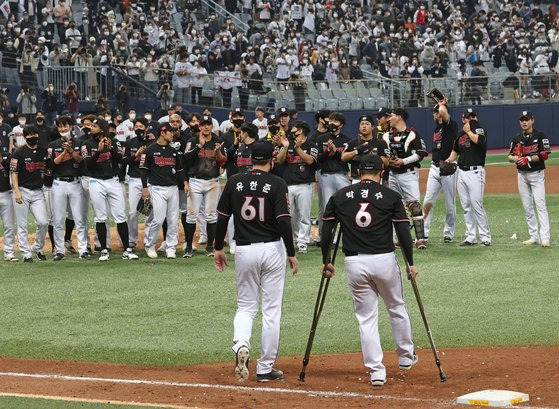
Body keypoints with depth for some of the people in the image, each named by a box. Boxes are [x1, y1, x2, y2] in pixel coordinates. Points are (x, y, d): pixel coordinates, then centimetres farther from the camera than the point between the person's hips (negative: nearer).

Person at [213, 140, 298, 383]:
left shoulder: (235, 182, 1)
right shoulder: (277, 184, -8)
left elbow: (222, 218, 4)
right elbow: (283, 221, -14)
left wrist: (218, 249, 14)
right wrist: (291, 254, -7)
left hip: (244, 251, 2)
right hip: (272, 250, -2)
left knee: (245, 306, 14)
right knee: (271, 310, 6)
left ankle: (241, 345, -17)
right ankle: (265, 367, 9)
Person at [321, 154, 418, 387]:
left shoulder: (340, 196, 7)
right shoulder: (391, 197, 1)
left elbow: (326, 230, 6)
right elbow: (403, 232, -2)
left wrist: (326, 262, 15)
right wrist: (410, 263, 7)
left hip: (354, 263, 1)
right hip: (384, 261, -1)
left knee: (366, 317, 8)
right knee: (397, 309, 20)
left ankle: (376, 370, 2)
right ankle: (406, 358, 35)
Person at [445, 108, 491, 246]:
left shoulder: (479, 130, -3)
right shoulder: (461, 134, 16)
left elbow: (479, 141, -26)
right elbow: (455, 150, 30)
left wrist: (469, 131, -13)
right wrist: (449, 160, 13)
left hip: (475, 172, -7)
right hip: (461, 172, 7)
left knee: (476, 205, -11)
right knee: (466, 206, 8)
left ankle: (485, 237, -6)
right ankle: (470, 237, 13)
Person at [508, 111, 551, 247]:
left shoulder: (540, 136, -4)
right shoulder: (516, 139, 10)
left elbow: (545, 155, -11)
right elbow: (510, 157, 9)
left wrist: (528, 159, -20)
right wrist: (515, 158, -14)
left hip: (537, 174, -5)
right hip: (522, 175, 5)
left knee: (540, 205, -12)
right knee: (527, 207, 6)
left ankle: (545, 237, -17)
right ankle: (534, 236, 12)